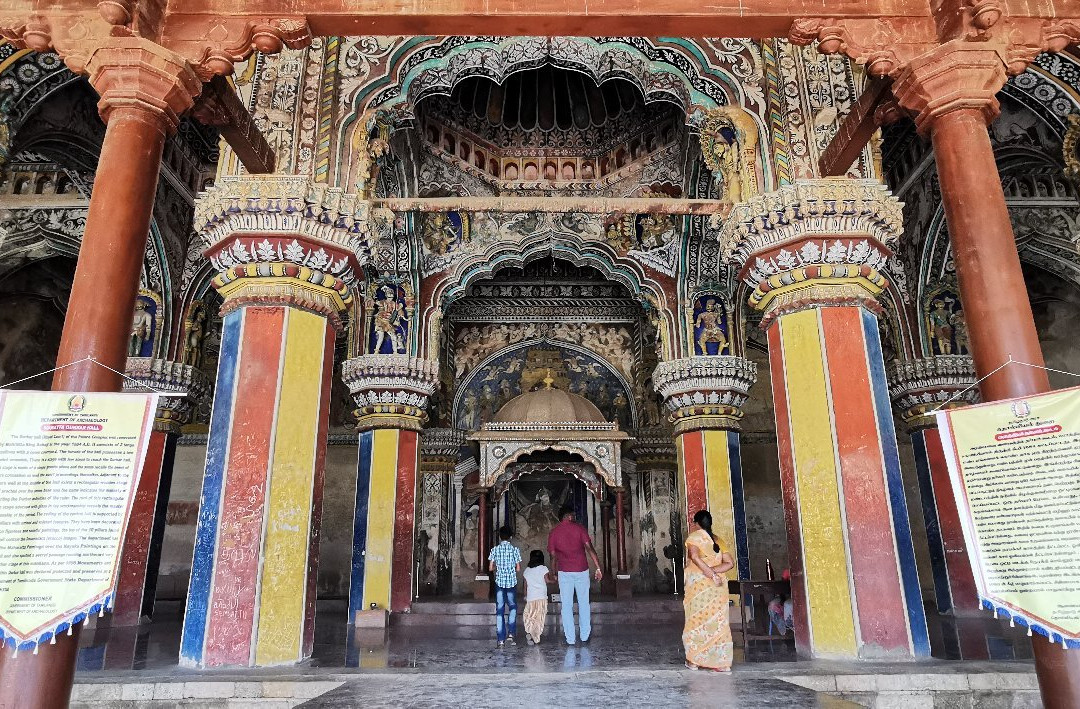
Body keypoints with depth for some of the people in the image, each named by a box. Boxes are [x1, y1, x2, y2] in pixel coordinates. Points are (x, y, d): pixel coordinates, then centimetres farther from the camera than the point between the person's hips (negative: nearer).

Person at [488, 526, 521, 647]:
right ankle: (511, 634, 3)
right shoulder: (514, 549, -4)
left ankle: (501, 640, 5)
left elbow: (490, 568, -2)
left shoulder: (495, 550, -2)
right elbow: (518, 568, -4)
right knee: (513, 608, 16)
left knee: (500, 610, 5)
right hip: (512, 582, -1)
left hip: (499, 582, 1)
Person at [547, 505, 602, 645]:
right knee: (583, 604, 14)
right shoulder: (579, 528, -2)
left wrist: (555, 573, 16)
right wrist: (598, 567, -10)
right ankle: (585, 636, 20)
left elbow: (553, 556, 4)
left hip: (564, 572, 0)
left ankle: (570, 639, 7)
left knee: (567, 606, 7)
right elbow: (589, 548, -10)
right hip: (581, 570, 0)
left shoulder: (553, 532, 3)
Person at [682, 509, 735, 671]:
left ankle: (694, 661, 12)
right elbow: (729, 563, 3)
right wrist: (713, 570, -6)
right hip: (718, 586, 4)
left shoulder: (694, 537, -2)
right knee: (718, 621, 8)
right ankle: (723, 662, 7)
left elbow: (695, 557, -20)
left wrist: (710, 574, -19)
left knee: (697, 619, 6)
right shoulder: (718, 540, 12)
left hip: (699, 583, -4)